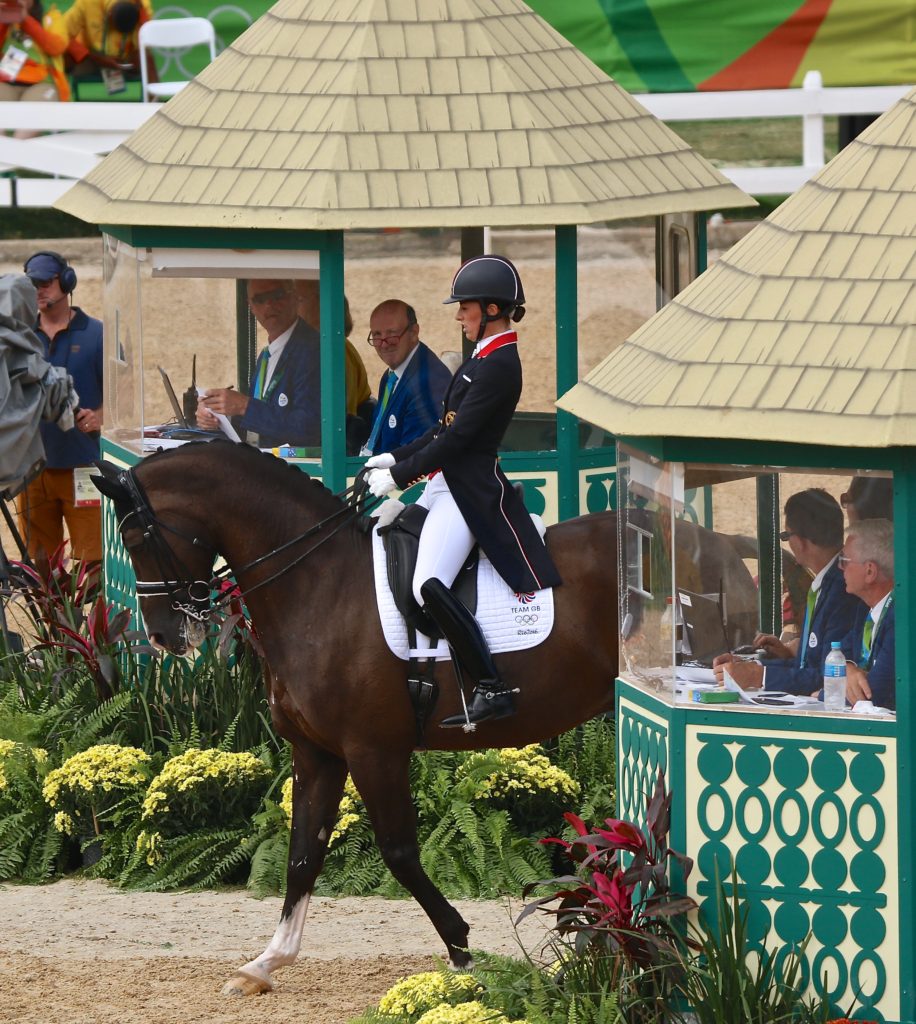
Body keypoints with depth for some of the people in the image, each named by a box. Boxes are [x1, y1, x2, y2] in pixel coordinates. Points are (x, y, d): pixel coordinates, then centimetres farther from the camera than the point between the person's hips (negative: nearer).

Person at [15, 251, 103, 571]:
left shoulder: (95, 334, 4)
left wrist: (100, 416, -13)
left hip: (82, 468, -3)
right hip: (32, 466, 3)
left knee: (91, 561, -8)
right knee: (39, 562, 3)